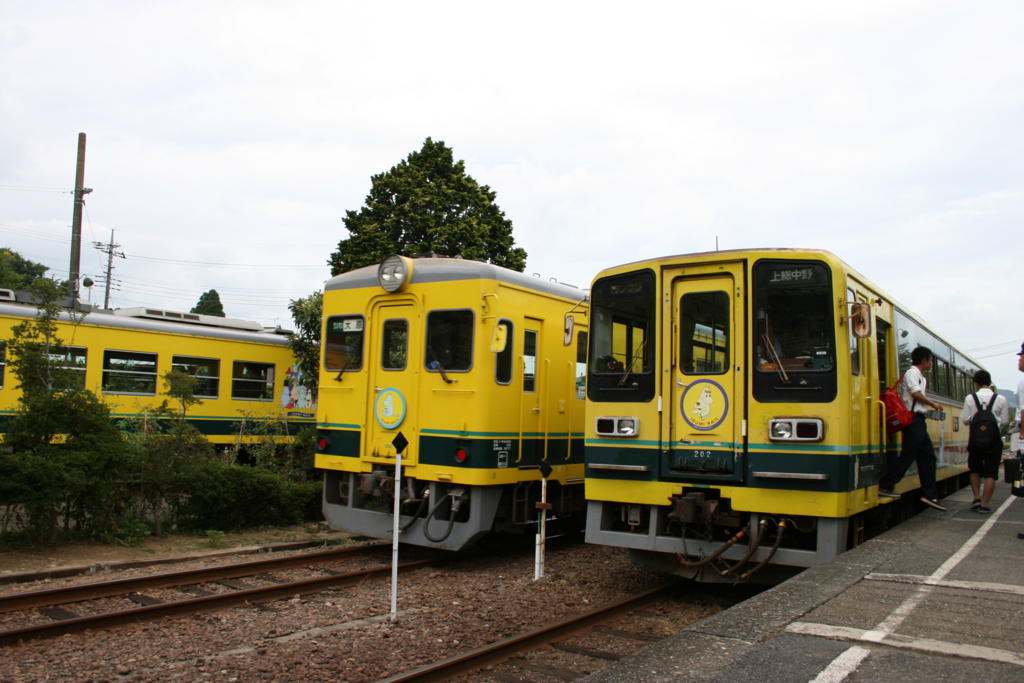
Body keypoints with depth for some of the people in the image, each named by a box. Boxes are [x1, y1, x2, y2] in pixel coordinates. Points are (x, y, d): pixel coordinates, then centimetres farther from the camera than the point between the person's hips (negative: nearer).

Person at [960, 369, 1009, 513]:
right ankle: (984, 504, 2)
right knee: (990, 473, 4)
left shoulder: (970, 398, -5)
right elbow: (1005, 421, -1)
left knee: (975, 470, 20)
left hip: (976, 439, 1)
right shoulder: (1001, 399, -5)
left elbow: (965, 420, -4)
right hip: (994, 440, -1)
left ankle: (977, 498, 11)